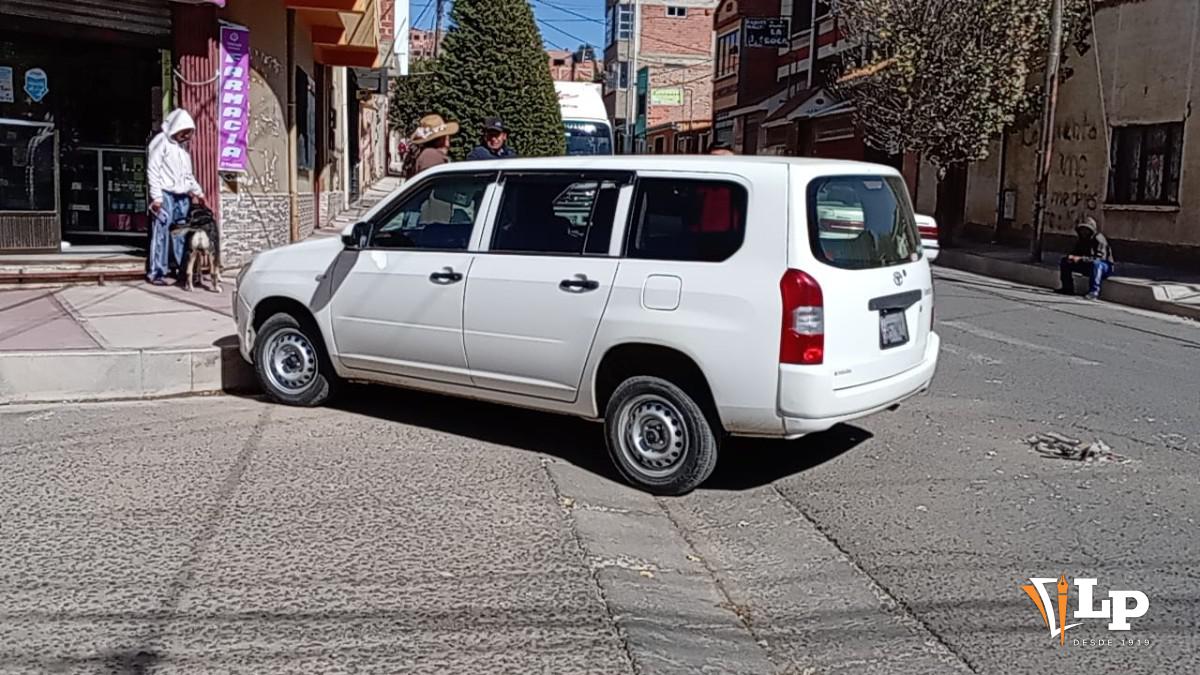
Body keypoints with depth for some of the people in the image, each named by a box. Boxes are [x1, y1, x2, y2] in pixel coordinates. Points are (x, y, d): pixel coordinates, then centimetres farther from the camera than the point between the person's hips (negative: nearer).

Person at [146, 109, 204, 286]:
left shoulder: (183, 145, 18)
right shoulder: (160, 142, -4)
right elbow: (153, 170, -9)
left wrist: (197, 191, 19)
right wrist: (156, 196, -14)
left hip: (182, 196, 7)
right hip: (165, 194, -7)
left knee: (182, 233, 5)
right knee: (161, 232, -7)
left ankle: (182, 269, 10)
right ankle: (156, 272, -4)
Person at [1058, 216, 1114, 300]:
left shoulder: (1099, 239, -21)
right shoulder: (1081, 240, 2)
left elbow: (1100, 258, -32)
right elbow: (1075, 252, 10)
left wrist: (1081, 259, -41)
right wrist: (1071, 257, -17)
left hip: (1104, 267, -8)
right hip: (1088, 266, 8)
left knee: (1096, 263, -44)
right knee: (1064, 261, 1)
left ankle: (1094, 292, -48)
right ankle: (1068, 288, 3)